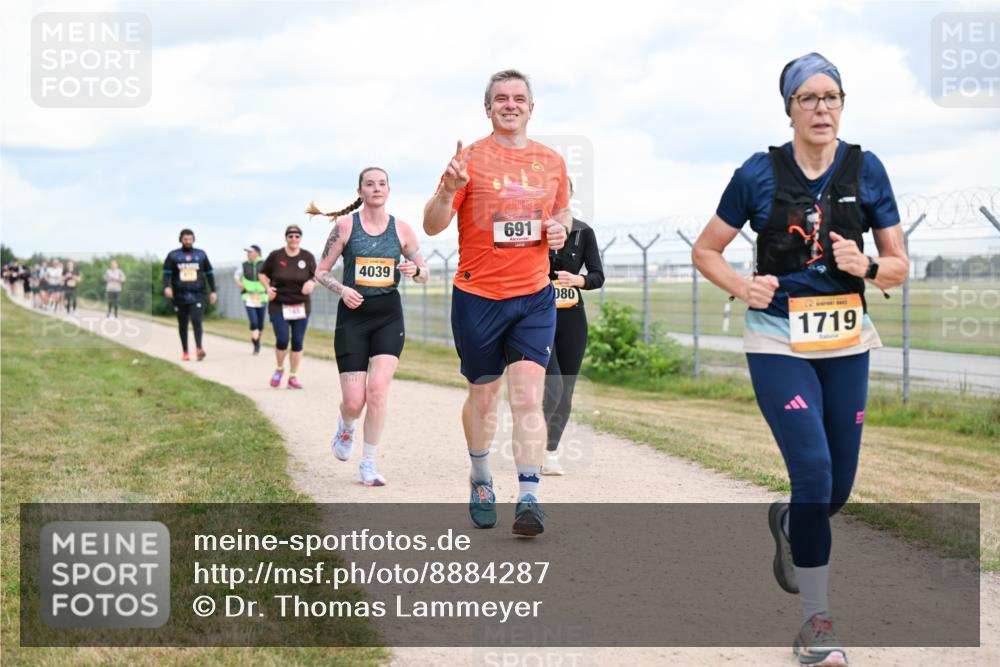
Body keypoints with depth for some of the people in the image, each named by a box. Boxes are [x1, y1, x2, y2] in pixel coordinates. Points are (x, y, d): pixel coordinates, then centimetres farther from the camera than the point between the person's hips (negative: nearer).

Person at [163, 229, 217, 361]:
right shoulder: (173, 255, 7)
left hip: (197, 295, -1)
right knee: (182, 325, 7)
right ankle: (185, 352, 14)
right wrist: (167, 287, -17)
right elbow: (166, 273, 1)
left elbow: (209, 273, 16)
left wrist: (213, 291, 12)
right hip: (180, 296, 1)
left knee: (196, 321, -18)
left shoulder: (201, 254, 11)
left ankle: (199, 348, -29)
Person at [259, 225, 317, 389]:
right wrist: (268, 288, -6)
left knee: (298, 342, 1)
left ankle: (293, 376, 13)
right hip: (278, 306, -2)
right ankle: (279, 368, 16)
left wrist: (312, 283, -16)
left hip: (300, 307, 2)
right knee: (282, 340, -12)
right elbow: (262, 273, 11)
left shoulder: (308, 257, 2)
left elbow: (317, 277, 7)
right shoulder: (275, 256, -2)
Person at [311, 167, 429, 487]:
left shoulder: (401, 229, 4)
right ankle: (346, 429, 33)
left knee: (378, 388, -16)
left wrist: (414, 270, -10)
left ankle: (368, 464, -2)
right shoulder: (345, 225, -1)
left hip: (389, 316, 1)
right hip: (353, 316, -1)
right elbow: (321, 271, 3)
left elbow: (424, 272, 13)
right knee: (354, 401, -5)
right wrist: (342, 290, -15)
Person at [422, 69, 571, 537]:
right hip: (478, 295, -2)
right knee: (482, 397, 11)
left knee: (528, 398, -9)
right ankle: (481, 481, 34)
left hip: (534, 296, 2)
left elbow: (563, 213, 25)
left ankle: (529, 499, -12)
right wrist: (447, 191, -28)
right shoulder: (470, 159, -4)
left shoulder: (552, 162, 8)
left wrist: (561, 228, 1)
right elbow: (432, 226, -8)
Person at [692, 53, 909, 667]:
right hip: (779, 343, -3)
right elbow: (706, 251, 4)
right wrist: (743, 287, -14)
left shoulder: (866, 169, -1)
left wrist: (867, 266, -17)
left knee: (838, 489, 9)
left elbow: (900, 268, 4)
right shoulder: (760, 174, -6)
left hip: (846, 345, 3)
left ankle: (788, 523, 45)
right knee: (815, 471, -15)